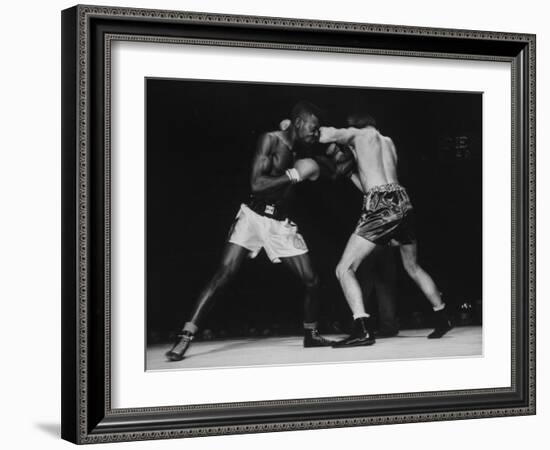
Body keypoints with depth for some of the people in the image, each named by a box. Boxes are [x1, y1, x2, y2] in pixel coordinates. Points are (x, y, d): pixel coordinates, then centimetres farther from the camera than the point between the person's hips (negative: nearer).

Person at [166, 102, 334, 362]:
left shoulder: (299, 152, 8)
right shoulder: (270, 140, -10)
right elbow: (257, 184, -20)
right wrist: (294, 174, -20)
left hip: (281, 223, 6)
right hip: (253, 216, -6)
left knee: (311, 281, 2)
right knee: (224, 275, -17)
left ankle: (311, 335, 25)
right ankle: (185, 338, -17)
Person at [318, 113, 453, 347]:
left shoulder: (357, 134, 10)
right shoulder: (388, 142, 27)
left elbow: (324, 136, -6)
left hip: (380, 205, -7)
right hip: (402, 201, 7)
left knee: (344, 269, -7)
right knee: (413, 267, 28)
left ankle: (363, 329, -22)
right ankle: (442, 318, 35)